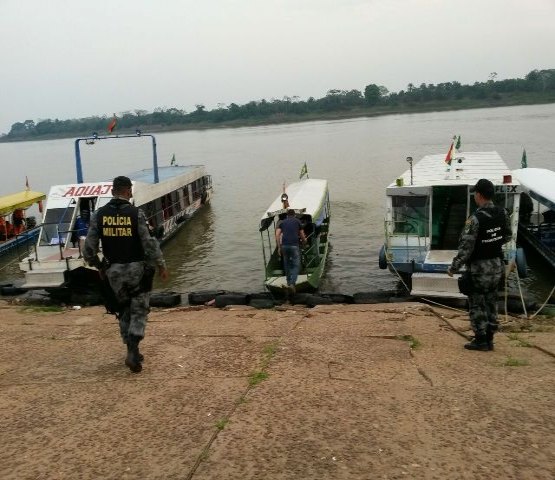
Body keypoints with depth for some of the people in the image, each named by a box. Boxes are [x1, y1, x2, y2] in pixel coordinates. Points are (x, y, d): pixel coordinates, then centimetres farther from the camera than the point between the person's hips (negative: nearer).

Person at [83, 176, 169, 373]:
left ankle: (133, 352, 23)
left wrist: (98, 266, 14)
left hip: (114, 270, 3)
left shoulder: (99, 215, -2)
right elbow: (149, 243, -14)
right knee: (139, 311, 8)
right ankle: (132, 352, -6)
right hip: (136, 269, -3)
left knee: (124, 310, 18)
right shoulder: (136, 214, -12)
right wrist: (161, 266, -2)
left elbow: (89, 248, -3)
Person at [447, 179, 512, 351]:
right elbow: (507, 236, 13)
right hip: (497, 265, 7)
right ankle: (489, 339, 24)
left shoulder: (475, 219, -24)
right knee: (491, 302, 16)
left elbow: (465, 248, -21)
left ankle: (481, 340, 10)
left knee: (476, 304, 5)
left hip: (480, 267, -7)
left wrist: (453, 268, -10)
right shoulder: (502, 213, -2)